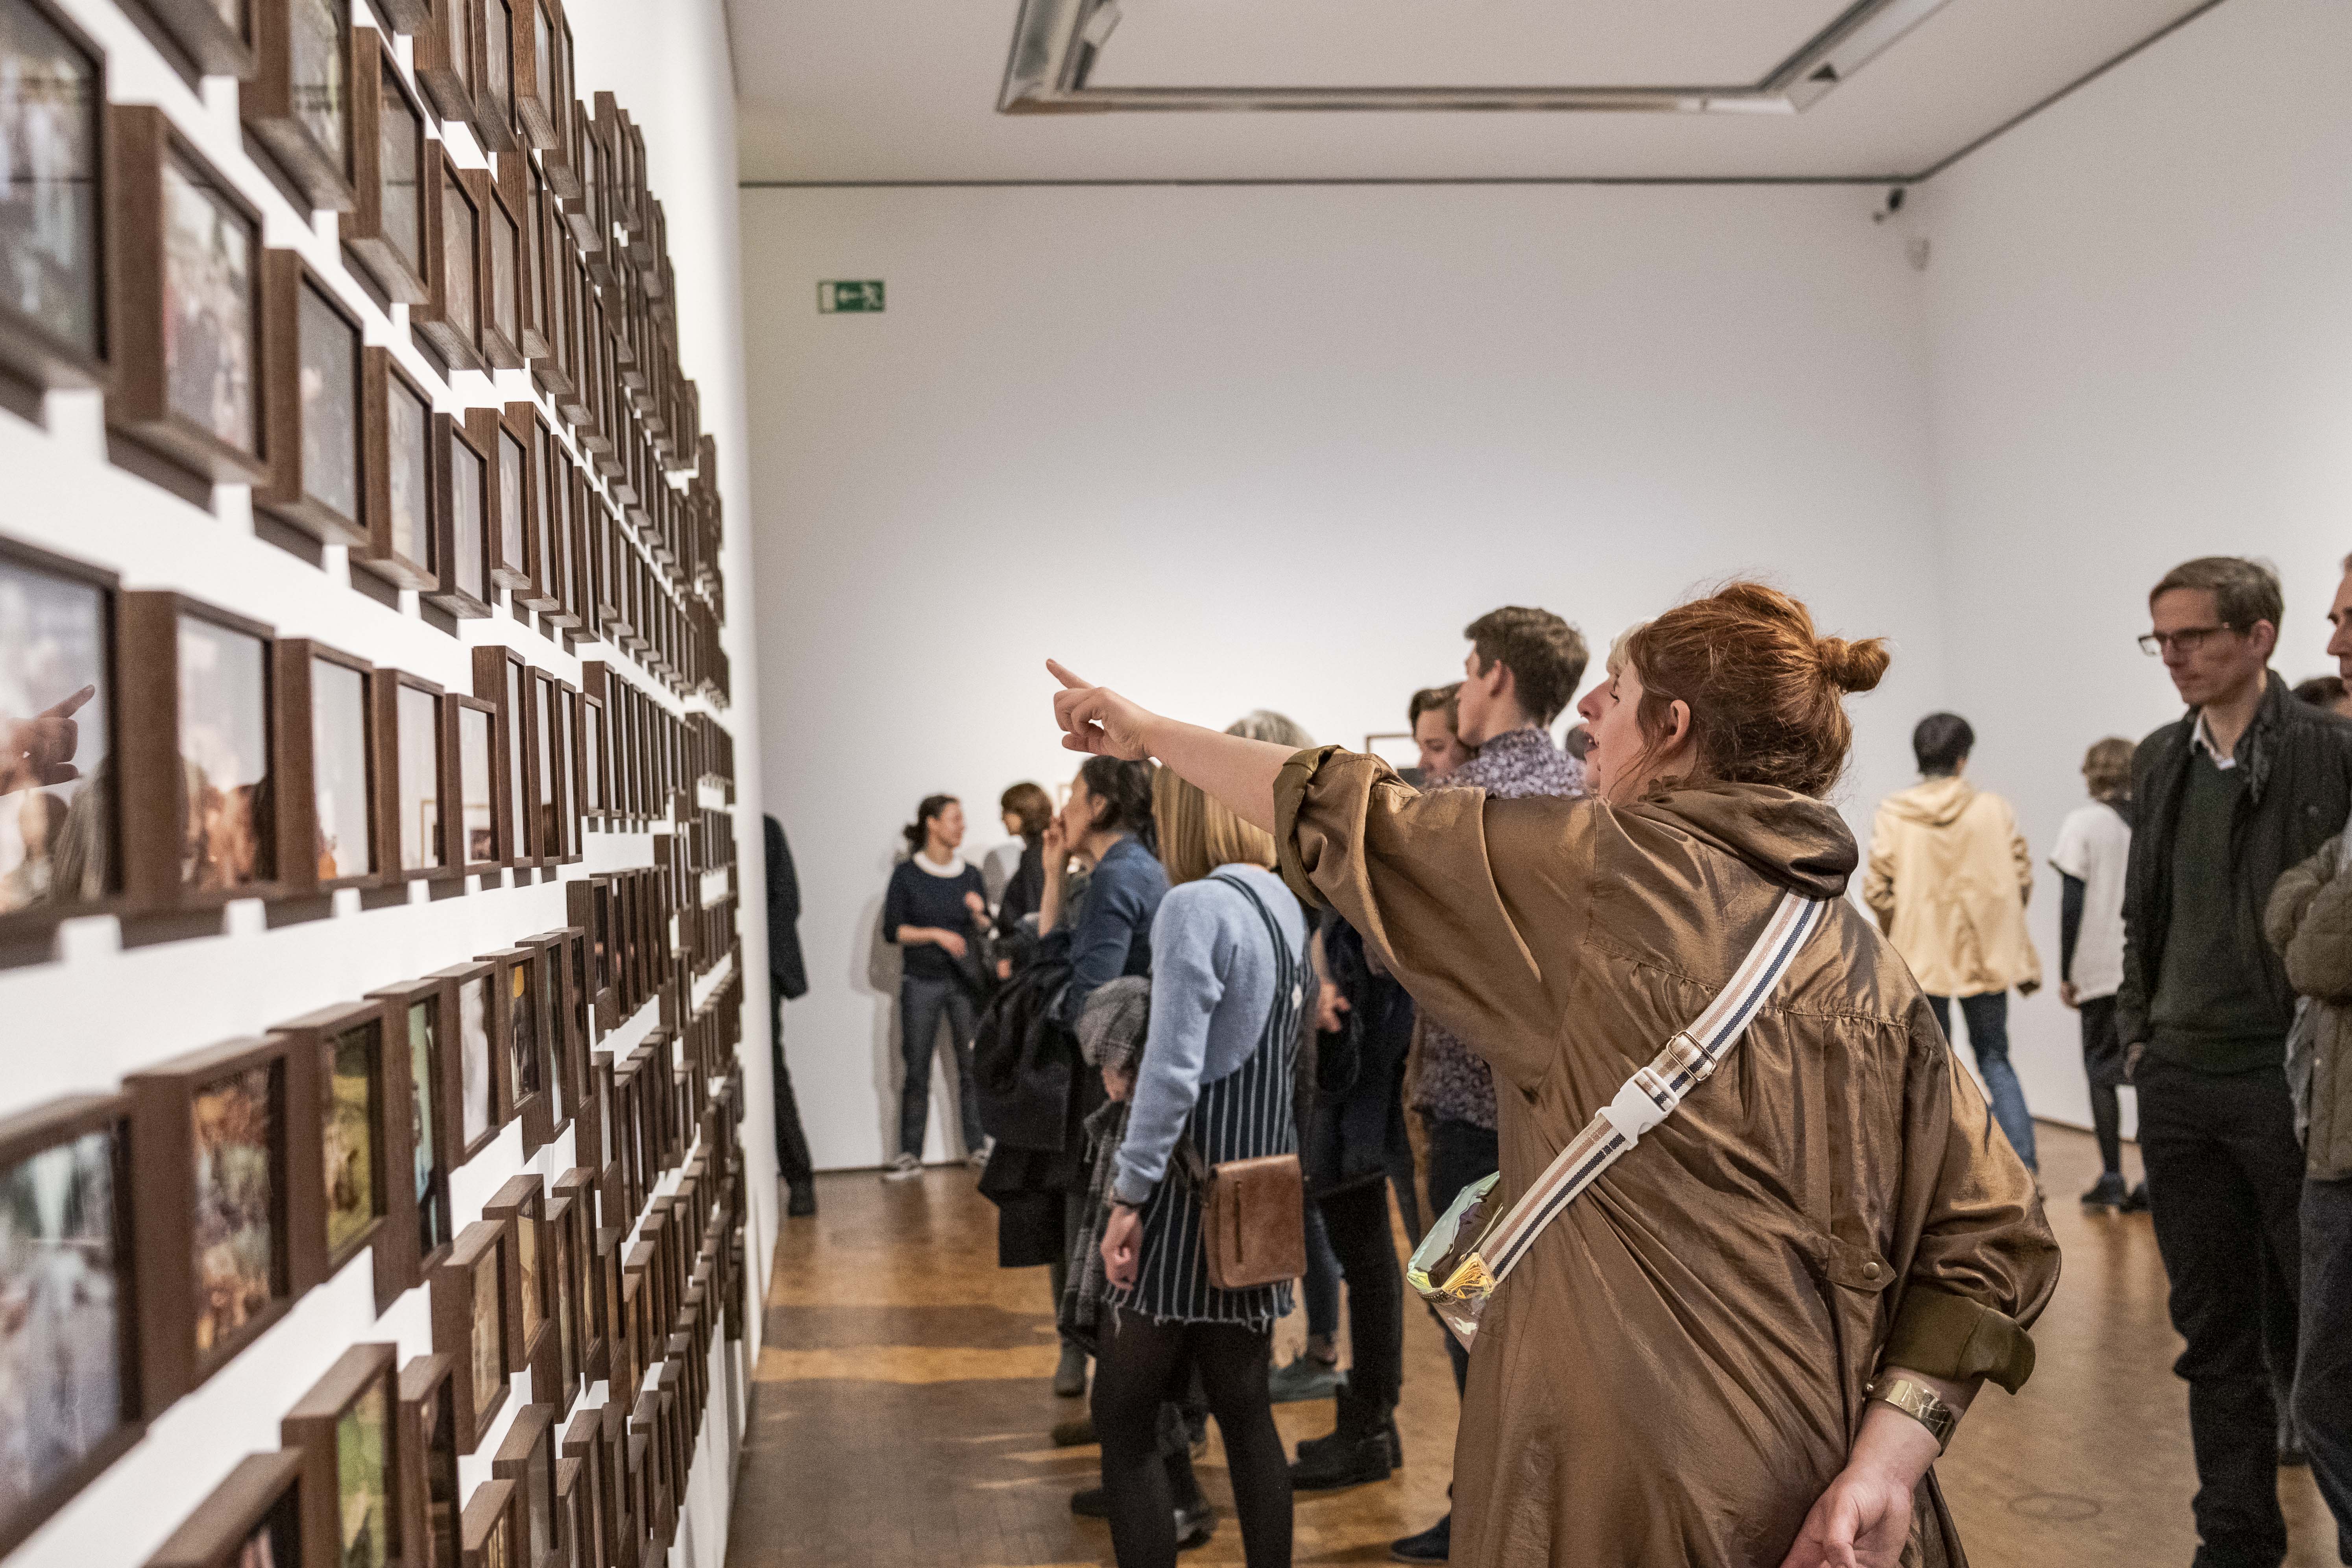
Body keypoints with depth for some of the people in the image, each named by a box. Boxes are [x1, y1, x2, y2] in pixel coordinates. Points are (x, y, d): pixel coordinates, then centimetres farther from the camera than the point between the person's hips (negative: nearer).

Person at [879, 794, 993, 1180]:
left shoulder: (970, 875, 9)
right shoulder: (906, 874, 0)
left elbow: (986, 932, 11)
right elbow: (892, 930, -5)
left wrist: (980, 913, -9)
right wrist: (936, 934, -15)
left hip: (966, 980, 2)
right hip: (922, 981, -2)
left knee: (971, 1065, 2)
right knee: (917, 1071, 0)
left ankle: (977, 1147, 11)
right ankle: (910, 1156, 4)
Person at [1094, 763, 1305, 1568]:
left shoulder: (1196, 906, -16)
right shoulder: (1285, 904, 9)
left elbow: (1172, 1066, -21)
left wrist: (1130, 1194, -16)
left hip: (1194, 1183, -8)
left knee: (1123, 1418, 1)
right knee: (1246, 1410, 15)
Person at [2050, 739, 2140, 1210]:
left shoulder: (2082, 824, -3)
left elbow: (2072, 905, -5)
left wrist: (2066, 973, 0)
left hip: (2102, 972, -3)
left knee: (2102, 1073, 5)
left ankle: (2111, 1179, 2)